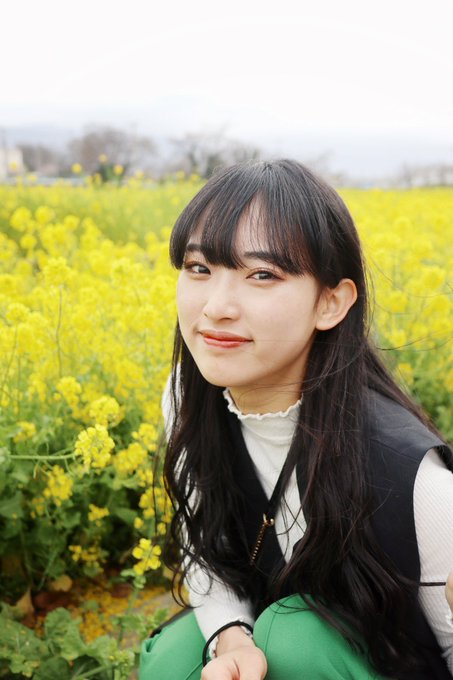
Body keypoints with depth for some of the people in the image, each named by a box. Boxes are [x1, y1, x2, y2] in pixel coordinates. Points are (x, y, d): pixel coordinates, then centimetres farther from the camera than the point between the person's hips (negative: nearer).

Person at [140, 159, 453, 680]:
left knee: (293, 630, -31)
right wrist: (231, 637, -22)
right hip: (255, 624, 4)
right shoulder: (188, 400, -17)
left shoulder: (410, 475, -34)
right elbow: (201, 546, -3)